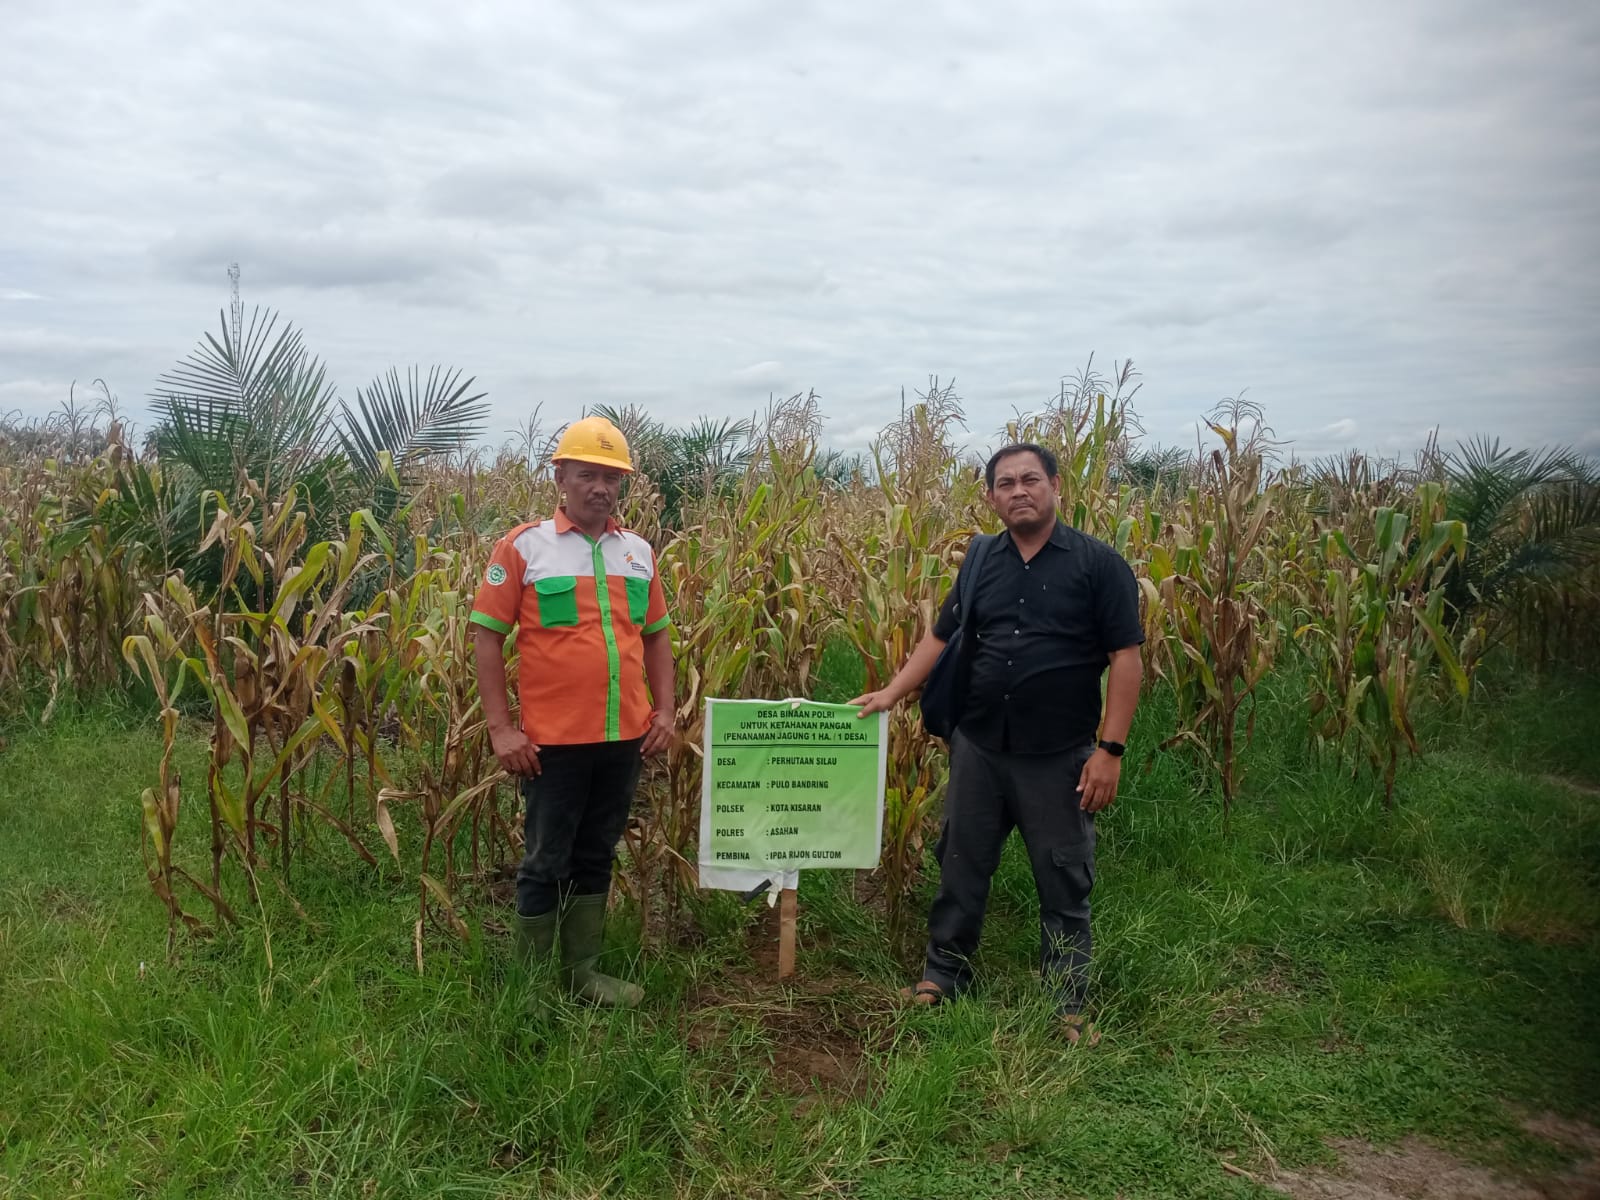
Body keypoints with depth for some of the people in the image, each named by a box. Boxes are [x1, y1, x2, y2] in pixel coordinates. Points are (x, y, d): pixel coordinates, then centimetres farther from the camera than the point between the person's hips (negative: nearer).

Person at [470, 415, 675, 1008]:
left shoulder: (638, 552, 7)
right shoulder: (523, 547, -5)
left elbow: (656, 635, 15)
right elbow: (487, 636, -5)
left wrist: (665, 710, 7)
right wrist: (499, 726, -10)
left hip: (625, 737, 4)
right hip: (554, 739, -4)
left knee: (596, 857, 16)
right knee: (546, 863, 7)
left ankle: (582, 972, 31)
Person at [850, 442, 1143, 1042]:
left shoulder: (1098, 564, -6)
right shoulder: (981, 563, 6)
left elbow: (1125, 658, -8)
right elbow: (941, 638, 11)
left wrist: (1110, 749, -13)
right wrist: (892, 693, 0)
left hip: (1059, 757, -3)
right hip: (978, 749, 3)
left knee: (1063, 882, 10)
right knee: (961, 865, 14)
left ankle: (1067, 1004, 26)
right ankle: (943, 974, 32)